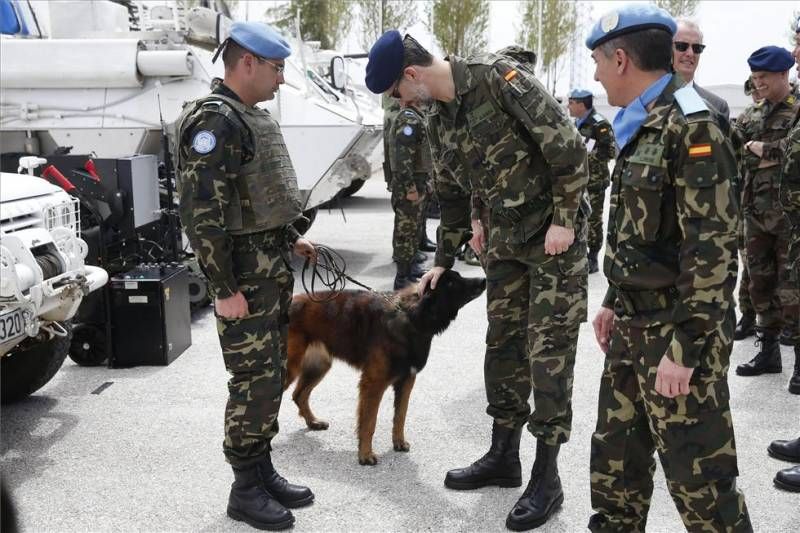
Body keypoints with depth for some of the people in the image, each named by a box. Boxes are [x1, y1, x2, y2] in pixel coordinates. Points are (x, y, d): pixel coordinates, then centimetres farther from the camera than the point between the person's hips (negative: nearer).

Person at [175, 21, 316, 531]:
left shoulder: (254, 117, 14)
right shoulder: (215, 121, -17)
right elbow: (203, 213, -22)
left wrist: (292, 238, 19)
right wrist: (225, 289, -22)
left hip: (274, 264, 10)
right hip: (244, 274, -10)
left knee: (273, 375, 15)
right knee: (254, 382, -3)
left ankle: (264, 470, 28)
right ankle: (246, 490, 12)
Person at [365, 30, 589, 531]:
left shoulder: (500, 77, -19)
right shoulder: (437, 115, 5)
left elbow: (569, 147, -20)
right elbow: (452, 193, 16)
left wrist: (564, 221, -19)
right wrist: (444, 260, 19)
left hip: (554, 228, -8)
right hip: (507, 232, 8)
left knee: (549, 350, -4)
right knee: (503, 343, 12)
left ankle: (547, 476, 8)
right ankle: (504, 456, 26)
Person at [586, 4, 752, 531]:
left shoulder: (691, 128, -17)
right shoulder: (642, 127, 12)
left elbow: (713, 251, -21)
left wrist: (683, 348, -22)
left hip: (678, 334, -9)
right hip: (635, 328, 9)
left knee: (699, 477, 2)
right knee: (615, 460, 18)